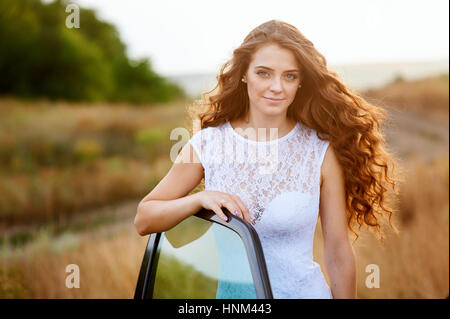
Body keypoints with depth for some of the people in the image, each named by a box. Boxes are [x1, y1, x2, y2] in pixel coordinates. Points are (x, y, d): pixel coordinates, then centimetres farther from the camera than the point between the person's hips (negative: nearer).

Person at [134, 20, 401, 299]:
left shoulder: (322, 151, -12)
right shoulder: (208, 143, -9)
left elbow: (339, 254, -7)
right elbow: (144, 220, -6)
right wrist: (199, 199, -21)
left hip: (302, 290, -1)